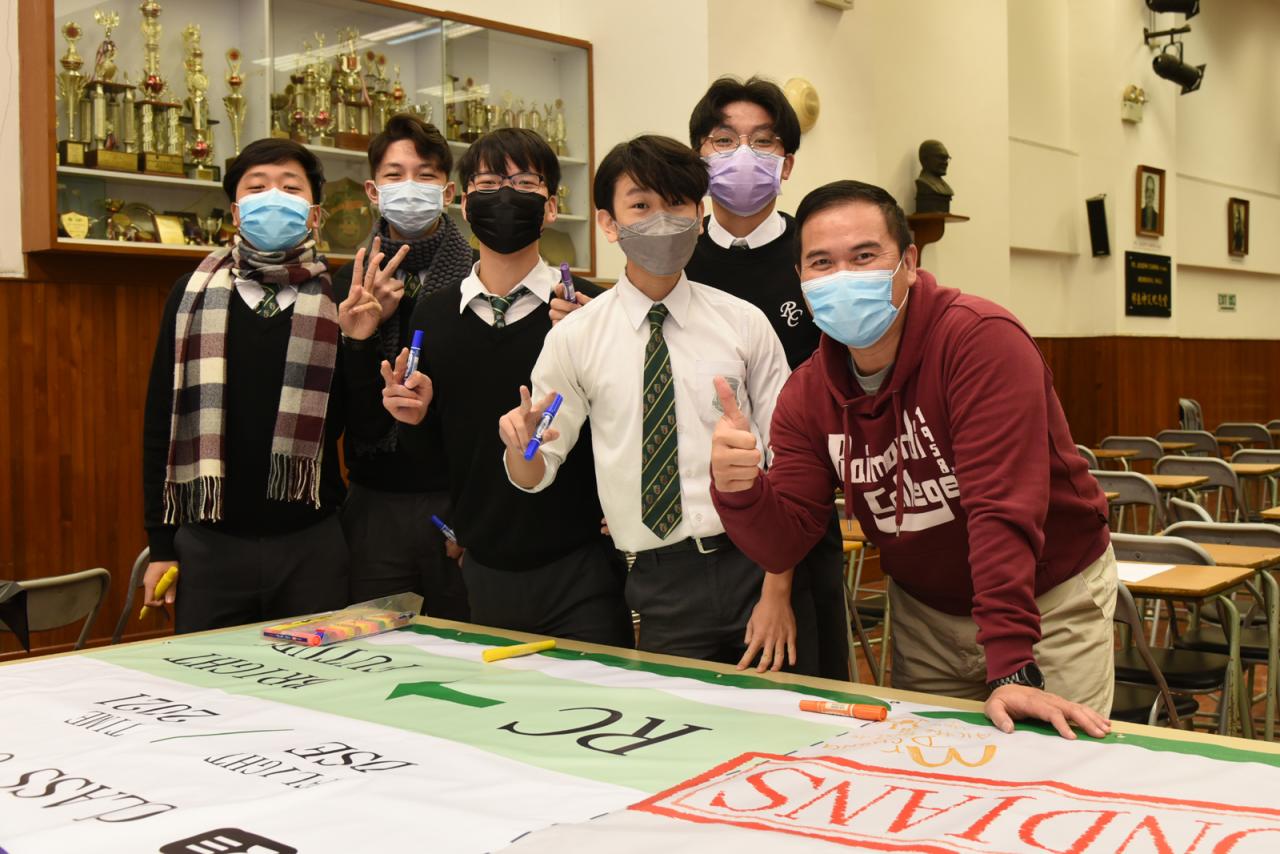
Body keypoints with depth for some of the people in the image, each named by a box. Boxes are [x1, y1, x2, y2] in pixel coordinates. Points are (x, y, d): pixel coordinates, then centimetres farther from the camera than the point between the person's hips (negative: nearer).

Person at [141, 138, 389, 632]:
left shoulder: (341, 302, 1)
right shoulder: (192, 296, 4)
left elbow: (369, 425, -2)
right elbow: (161, 422, 6)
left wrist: (359, 343, -16)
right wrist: (160, 544, 4)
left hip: (311, 545, 0)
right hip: (210, 541, 1)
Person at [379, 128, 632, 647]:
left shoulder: (588, 307, -6)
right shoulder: (432, 316, 6)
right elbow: (425, 456, 14)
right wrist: (413, 418, -7)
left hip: (579, 565, -4)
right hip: (484, 570, 4)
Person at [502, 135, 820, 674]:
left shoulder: (744, 324, 2)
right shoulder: (576, 338, 1)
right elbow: (537, 477, 6)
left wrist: (778, 590, -5)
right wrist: (520, 442, -18)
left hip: (758, 564, 1)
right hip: (660, 584, 0)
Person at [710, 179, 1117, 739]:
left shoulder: (981, 339, -25)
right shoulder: (808, 394, -7)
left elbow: (1004, 508, -32)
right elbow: (783, 543, -10)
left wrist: (1013, 670, -37)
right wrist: (738, 488, -33)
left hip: (1049, 602, -4)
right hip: (926, 613, 5)